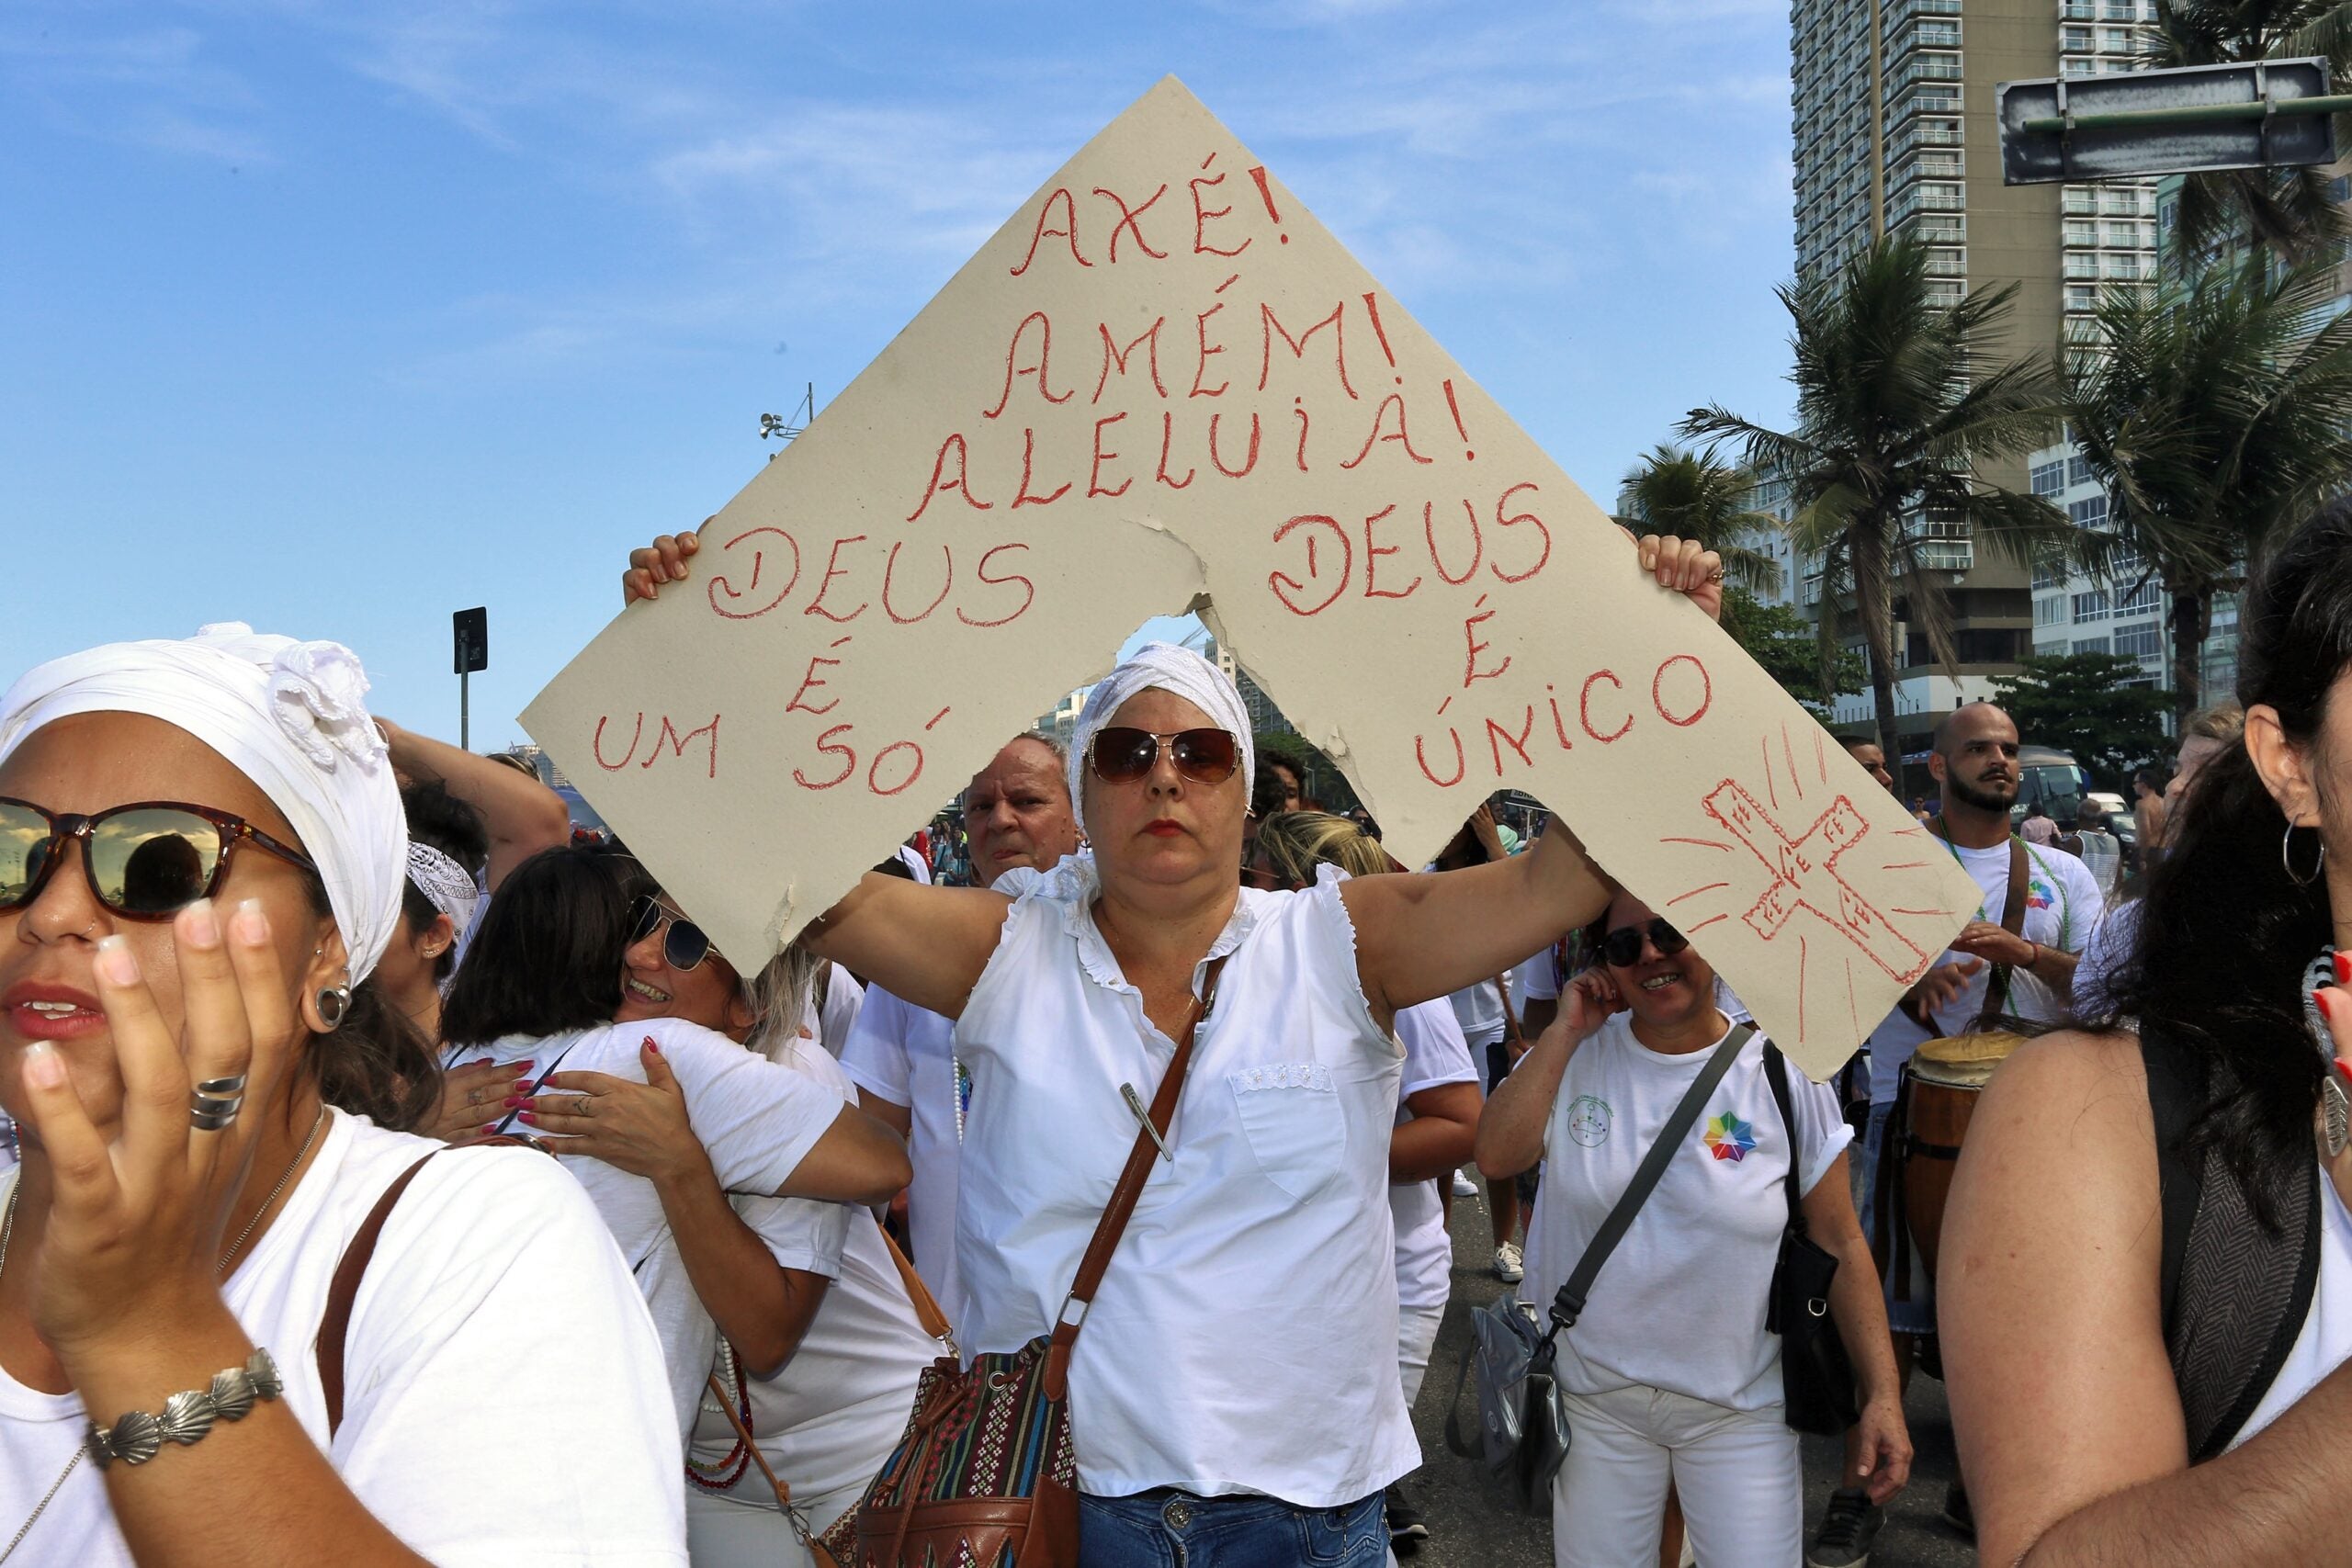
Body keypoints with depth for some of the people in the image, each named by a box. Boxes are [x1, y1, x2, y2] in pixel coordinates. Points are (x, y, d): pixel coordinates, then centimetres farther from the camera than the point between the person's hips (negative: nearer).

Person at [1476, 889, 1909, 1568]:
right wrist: (1565, 1031, -16)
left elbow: (1841, 1245, -3)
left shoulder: (1782, 1075, -7)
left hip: (1742, 1408, -1)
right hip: (1594, 1395, 1)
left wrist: (1882, 1394, -7)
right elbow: (1497, 1155, -18)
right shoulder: (1576, 1055, -3)